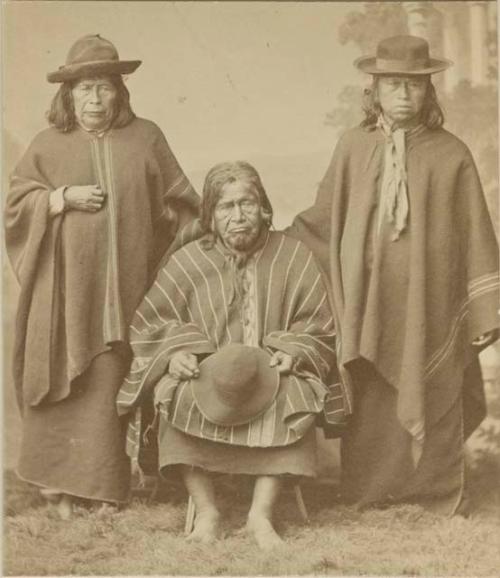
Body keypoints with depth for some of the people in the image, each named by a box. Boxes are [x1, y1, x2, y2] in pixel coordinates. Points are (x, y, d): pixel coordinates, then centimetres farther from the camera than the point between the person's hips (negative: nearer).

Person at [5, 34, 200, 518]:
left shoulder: (145, 138, 7)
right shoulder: (49, 144, 6)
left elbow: (179, 203, 12)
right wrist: (63, 197, -10)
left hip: (124, 288, 0)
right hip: (66, 288, 0)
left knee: (110, 381, 2)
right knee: (67, 381, 1)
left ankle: (99, 482, 13)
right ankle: (59, 479, 15)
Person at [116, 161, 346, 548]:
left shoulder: (293, 257, 4)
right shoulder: (188, 262, 3)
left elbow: (316, 327, 7)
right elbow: (151, 323, 9)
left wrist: (290, 352, -13)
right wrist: (175, 351, -11)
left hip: (272, 373, 0)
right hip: (204, 372, 0)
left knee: (294, 399, -32)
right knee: (177, 396, -31)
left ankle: (262, 513, -22)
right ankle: (206, 511, -20)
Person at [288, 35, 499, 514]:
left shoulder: (450, 154, 0)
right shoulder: (352, 148, 4)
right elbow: (323, 219, 11)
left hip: (429, 300, -1)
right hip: (367, 299, 1)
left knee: (431, 395, 6)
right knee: (371, 398, 5)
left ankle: (438, 491, 22)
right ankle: (370, 489, 21)